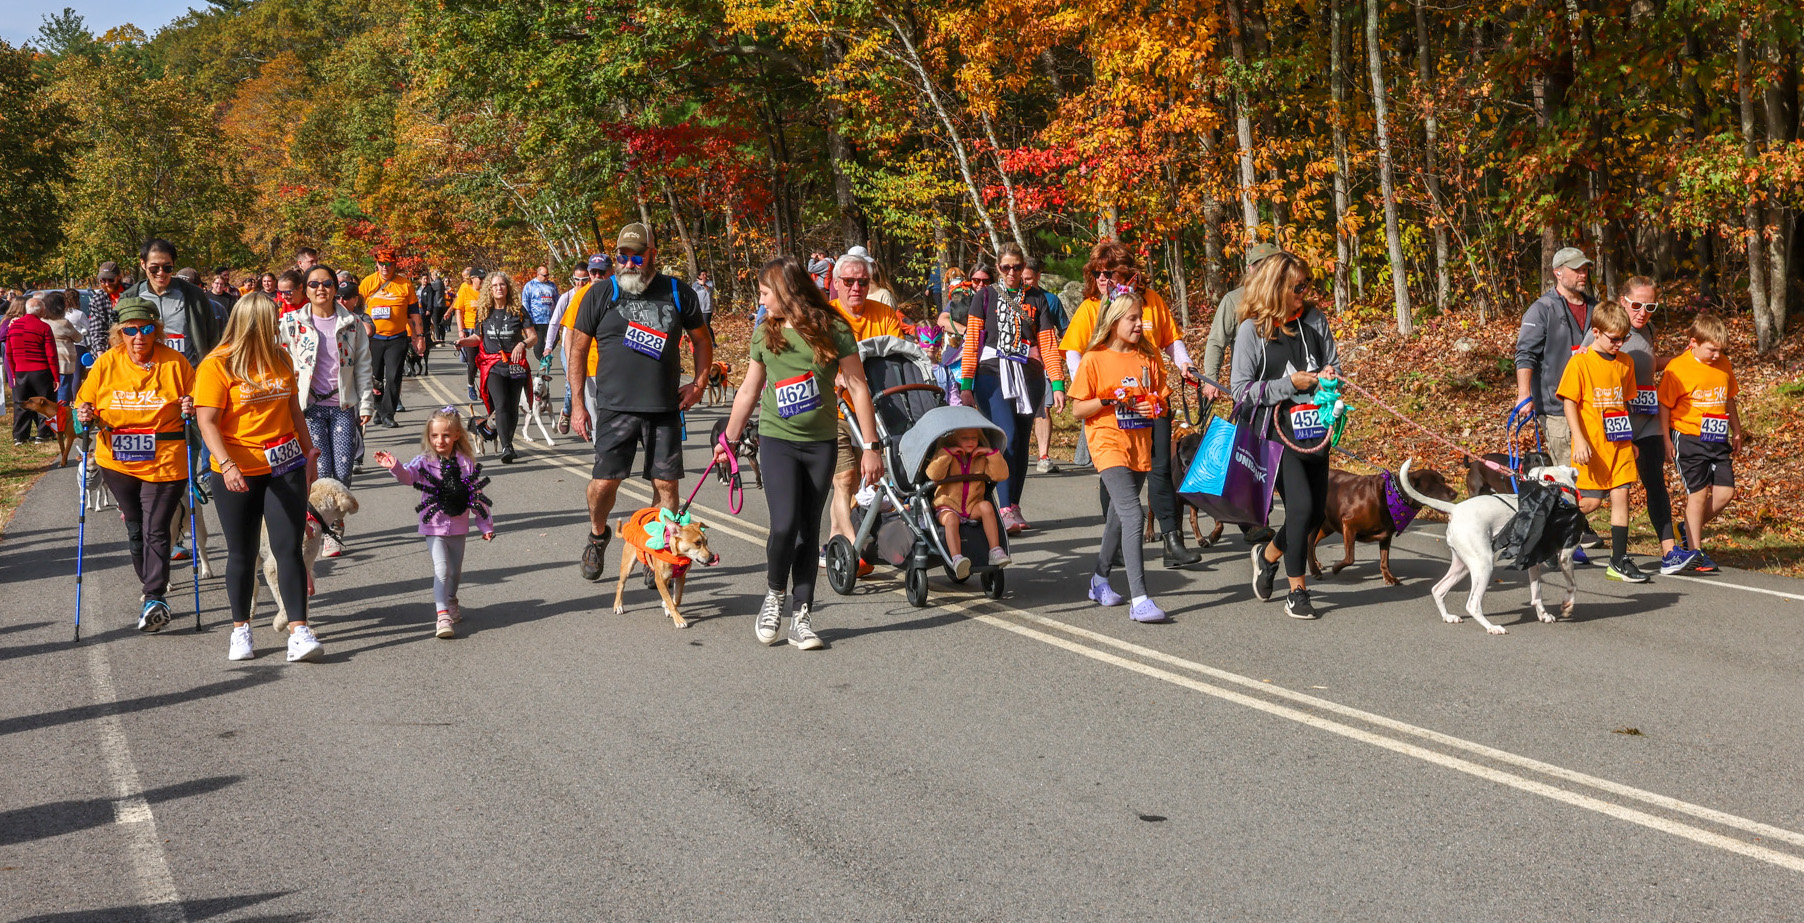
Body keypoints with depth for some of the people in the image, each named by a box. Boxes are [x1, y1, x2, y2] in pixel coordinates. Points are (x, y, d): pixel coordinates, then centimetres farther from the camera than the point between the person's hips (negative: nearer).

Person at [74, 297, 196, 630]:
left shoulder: (174, 363, -4)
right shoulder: (105, 364, 1)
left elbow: (200, 401, 5)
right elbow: (85, 403, 10)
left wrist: (192, 409, -17)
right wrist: (84, 415, -12)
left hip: (164, 461, -3)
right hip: (117, 461, 3)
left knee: (155, 529, -9)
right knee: (135, 528, 14)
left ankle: (155, 597, -8)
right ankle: (151, 583, 32)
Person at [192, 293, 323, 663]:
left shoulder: (280, 359, 9)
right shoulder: (216, 365, -9)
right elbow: (207, 422, -15)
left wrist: (309, 451, 19)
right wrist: (226, 464, -26)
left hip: (285, 467, 4)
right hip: (238, 473, -3)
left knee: (289, 548, -4)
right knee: (242, 552, 7)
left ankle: (298, 631, -5)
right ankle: (240, 630, 21)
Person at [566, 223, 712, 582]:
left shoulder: (678, 294, 5)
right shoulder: (600, 294, 1)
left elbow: (702, 341, 18)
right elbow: (578, 349, 6)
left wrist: (699, 383, 6)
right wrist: (577, 403, 1)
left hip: (666, 408, 1)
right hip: (615, 407, -1)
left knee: (666, 484, 0)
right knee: (604, 482, -4)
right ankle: (597, 535, 25)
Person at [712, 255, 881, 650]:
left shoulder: (833, 329, -6)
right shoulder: (766, 334, 4)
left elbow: (857, 387, -3)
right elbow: (749, 390, 16)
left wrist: (870, 447, -5)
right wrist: (729, 439, 23)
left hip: (821, 443, -1)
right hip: (776, 440, 1)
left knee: (809, 530, 3)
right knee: (784, 524, -15)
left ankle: (801, 617, 10)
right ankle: (773, 595, 9)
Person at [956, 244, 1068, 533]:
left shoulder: (1036, 298, 13)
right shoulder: (986, 296, 8)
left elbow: (1048, 344, 9)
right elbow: (971, 341, 3)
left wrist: (1057, 385, 1)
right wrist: (966, 385, -4)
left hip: (1029, 375, 3)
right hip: (993, 373, -3)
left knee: (1021, 442, 3)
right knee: (1007, 437, -18)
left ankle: (1014, 507, 12)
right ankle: (1006, 510, -21)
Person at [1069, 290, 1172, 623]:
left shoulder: (1148, 357, 10)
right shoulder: (1094, 360, -5)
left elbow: (1161, 398, 17)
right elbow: (1077, 409, -4)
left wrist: (1156, 407, -5)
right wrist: (1108, 399, -19)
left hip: (1140, 444, 6)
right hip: (1108, 444, -6)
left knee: (1119, 516, 17)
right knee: (1133, 515, -20)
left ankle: (1100, 581, 36)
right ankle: (1139, 600, -24)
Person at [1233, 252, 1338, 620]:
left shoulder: (1314, 320, 6)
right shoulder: (1252, 331, -7)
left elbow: (1335, 365, 17)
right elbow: (1241, 391, -8)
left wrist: (1328, 376, -7)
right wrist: (1290, 384, -15)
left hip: (1314, 429, 6)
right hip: (1275, 431, -6)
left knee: (1317, 511, 7)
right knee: (1301, 504, -16)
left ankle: (1268, 554, 35)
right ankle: (1297, 591, -2)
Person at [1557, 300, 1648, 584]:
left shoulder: (1625, 363, 9)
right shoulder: (1580, 361, -9)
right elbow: (1569, 403, -10)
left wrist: (1632, 440, 19)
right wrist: (1579, 440, -17)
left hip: (1620, 444, 5)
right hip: (1592, 446, -5)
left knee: (1620, 496, 1)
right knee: (1592, 501, -4)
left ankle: (1620, 561, 5)